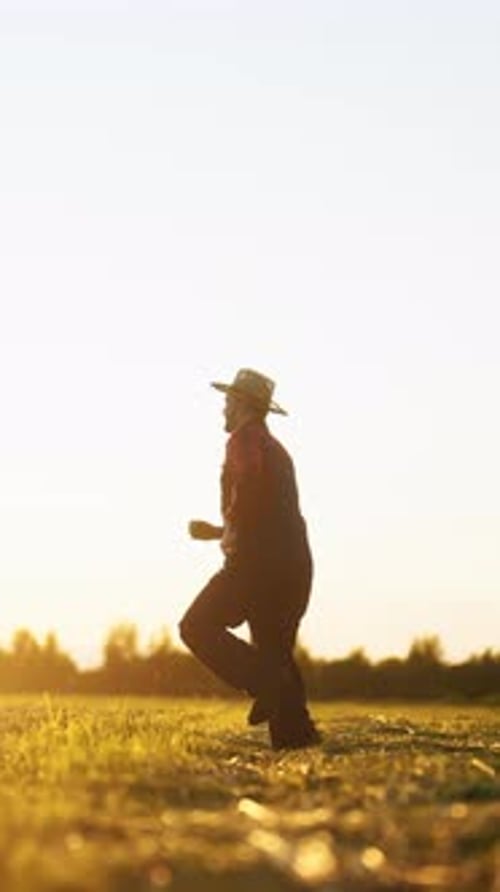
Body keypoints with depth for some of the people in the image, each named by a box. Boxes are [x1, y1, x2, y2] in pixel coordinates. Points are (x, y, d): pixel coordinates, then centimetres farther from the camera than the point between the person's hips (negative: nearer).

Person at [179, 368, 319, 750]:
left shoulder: (246, 439, -3)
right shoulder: (277, 450, 26)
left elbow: (250, 487, -23)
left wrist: (230, 533, -11)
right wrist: (218, 531, 36)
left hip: (259, 560, -9)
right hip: (294, 566, 9)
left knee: (198, 627, -5)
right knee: (274, 651, 10)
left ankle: (268, 688, -18)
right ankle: (294, 732, -1)